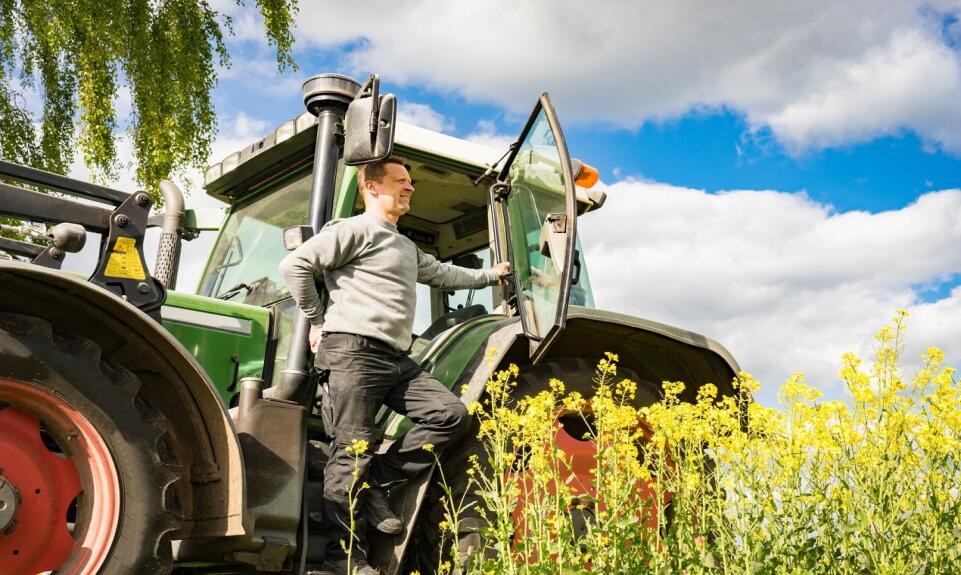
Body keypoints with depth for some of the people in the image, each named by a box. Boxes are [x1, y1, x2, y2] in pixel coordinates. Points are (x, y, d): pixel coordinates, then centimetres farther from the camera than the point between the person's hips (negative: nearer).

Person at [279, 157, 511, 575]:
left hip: (395, 358, 9)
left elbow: (442, 274, 39)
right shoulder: (355, 230, -2)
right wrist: (318, 322, -4)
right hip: (354, 351, -9)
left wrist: (489, 275, 47)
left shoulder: (406, 248, 26)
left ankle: (377, 482, 1)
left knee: (451, 414, -3)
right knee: (353, 451, -9)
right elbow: (295, 265, -9)